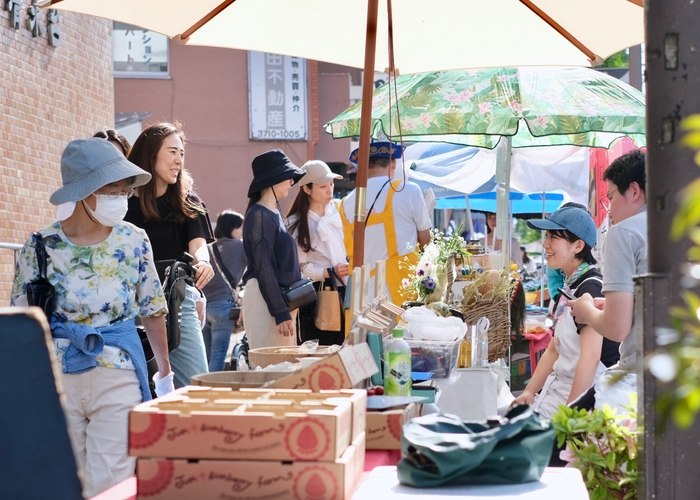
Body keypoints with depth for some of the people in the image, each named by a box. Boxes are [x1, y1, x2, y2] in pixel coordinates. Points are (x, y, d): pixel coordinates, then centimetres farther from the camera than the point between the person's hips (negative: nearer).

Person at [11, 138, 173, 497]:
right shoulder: (39, 248, -4)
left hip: (118, 372, 0)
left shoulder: (134, 241, -1)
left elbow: (152, 310, 8)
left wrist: (164, 372, 12)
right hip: (56, 376, 0)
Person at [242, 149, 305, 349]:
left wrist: (287, 310, 16)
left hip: (284, 297, 9)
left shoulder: (275, 213, 16)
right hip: (265, 299, -9)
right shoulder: (259, 215, -9)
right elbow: (264, 268, -14)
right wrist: (281, 313, -17)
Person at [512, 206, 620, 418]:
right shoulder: (569, 286, 14)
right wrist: (529, 393, 9)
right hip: (557, 390, 9)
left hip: (582, 401, -9)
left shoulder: (591, 288, -15)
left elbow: (590, 357, -22)